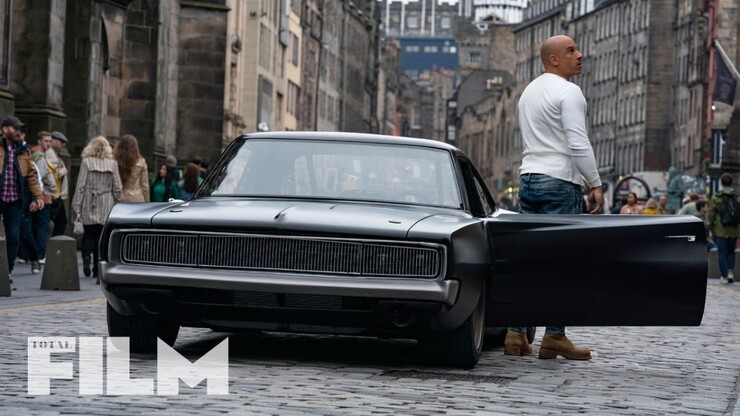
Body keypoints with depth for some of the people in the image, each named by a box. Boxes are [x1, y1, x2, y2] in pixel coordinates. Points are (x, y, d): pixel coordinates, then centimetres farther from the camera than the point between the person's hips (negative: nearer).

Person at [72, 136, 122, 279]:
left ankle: (86, 256, -17)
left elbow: (81, 185, -6)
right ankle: (98, 268, 6)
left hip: (89, 205, -1)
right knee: (101, 235, 7)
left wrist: (77, 206, -2)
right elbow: (117, 188, 1)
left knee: (88, 234, 9)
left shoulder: (86, 162, -5)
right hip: (106, 208, 1)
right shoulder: (113, 164, 1)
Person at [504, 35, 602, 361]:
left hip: (528, 177, 8)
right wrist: (596, 185, -12)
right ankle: (555, 337, -7)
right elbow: (578, 145, -17)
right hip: (560, 181, -8)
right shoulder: (568, 92, -9)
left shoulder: (529, 92, 19)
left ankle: (516, 334, 4)